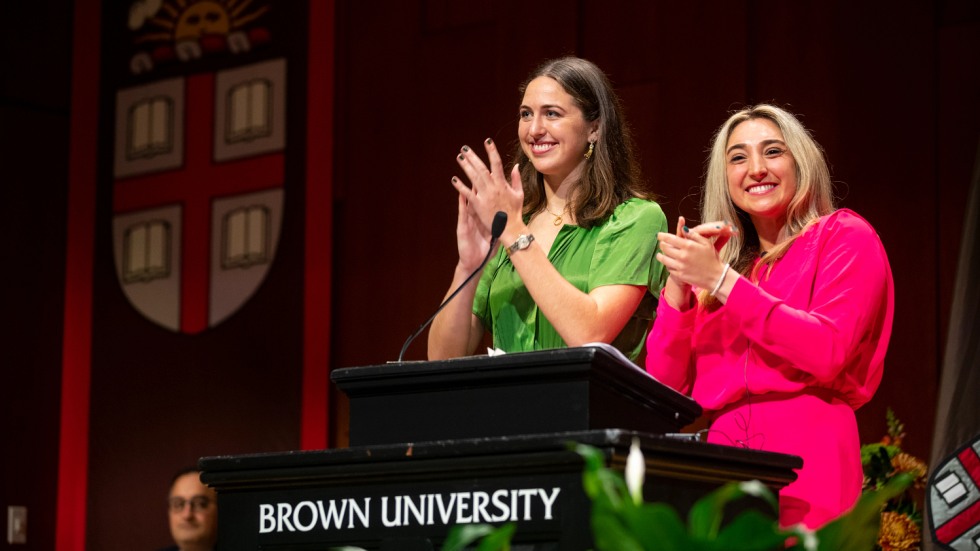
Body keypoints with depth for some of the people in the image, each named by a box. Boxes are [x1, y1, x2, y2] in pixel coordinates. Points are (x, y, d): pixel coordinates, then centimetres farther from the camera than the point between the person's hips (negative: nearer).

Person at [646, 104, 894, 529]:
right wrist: (678, 285, -2)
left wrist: (720, 281, -9)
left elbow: (828, 350, -9)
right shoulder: (720, 261, 19)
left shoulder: (844, 236, 8)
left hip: (804, 464, -4)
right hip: (723, 470, 4)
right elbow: (665, 383, 11)